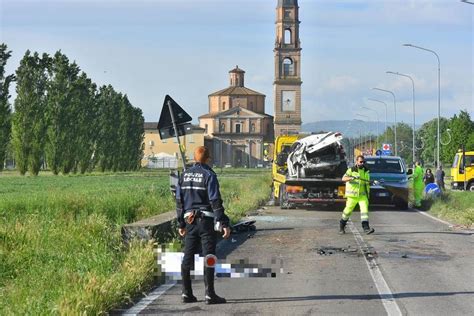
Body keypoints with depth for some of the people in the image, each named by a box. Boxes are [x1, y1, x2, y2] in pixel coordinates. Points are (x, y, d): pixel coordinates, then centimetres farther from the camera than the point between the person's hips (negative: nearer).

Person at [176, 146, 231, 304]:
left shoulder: (185, 175, 10)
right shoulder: (209, 175, -8)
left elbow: (179, 201, 13)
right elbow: (215, 201, -13)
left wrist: (181, 224, 20)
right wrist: (224, 223, -12)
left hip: (190, 221, 6)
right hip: (206, 220, -6)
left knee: (188, 257, 10)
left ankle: (186, 293, 13)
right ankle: (210, 294, -5)